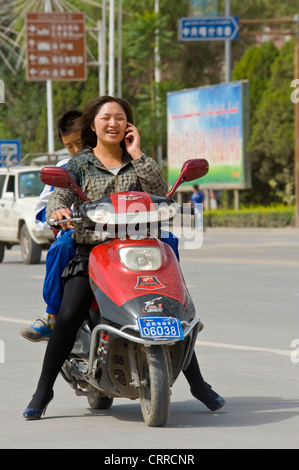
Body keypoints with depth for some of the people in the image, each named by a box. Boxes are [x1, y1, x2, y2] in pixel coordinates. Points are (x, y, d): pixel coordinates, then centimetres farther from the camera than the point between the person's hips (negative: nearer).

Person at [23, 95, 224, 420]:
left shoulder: (139, 163, 14)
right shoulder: (79, 165, 9)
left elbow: (160, 193, -1)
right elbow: (59, 195, -4)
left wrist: (137, 156, -4)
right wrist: (58, 210, -28)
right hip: (90, 252, -2)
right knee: (68, 316, -20)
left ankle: (197, 383, 8)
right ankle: (43, 390, -8)